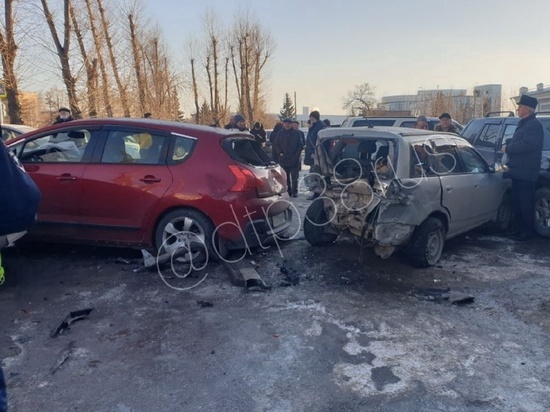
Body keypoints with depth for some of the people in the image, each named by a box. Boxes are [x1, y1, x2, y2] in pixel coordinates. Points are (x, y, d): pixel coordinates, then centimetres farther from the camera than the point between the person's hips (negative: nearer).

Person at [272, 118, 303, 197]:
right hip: (283, 158, 1)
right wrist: (280, 153, -3)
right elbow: (276, 144, 9)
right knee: (286, 177, 6)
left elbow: (300, 145, 5)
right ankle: (288, 191, 15)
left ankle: (294, 191, 3)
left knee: (294, 177, -2)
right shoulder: (280, 133, 6)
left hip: (294, 159, -1)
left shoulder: (296, 133, 4)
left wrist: (296, 154, -6)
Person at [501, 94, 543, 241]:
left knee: (525, 202, -4)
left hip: (526, 172, -10)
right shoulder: (523, 123, 18)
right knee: (516, 201, 16)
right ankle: (518, 227, 26)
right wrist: (506, 144, 4)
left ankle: (528, 230, 4)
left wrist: (508, 148, -15)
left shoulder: (534, 124, -14)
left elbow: (526, 145, -25)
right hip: (518, 170, 10)